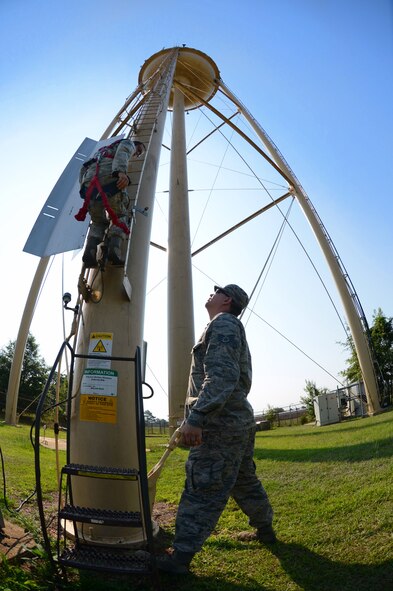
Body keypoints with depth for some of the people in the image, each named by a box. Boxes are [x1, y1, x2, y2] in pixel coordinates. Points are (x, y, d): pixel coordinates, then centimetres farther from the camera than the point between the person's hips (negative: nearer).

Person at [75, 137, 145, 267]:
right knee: (120, 217, 13)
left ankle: (90, 251, -9)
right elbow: (122, 152, -2)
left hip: (90, 184, 5)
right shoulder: (128, 143, 25)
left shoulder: (104, 151, 46)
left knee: (99, 222, 19)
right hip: (110, 181, -5)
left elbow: (84, 169, 36)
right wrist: (121, 172, -21)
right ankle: (114, 248, -15)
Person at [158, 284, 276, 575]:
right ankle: (265, 529, 37)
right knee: (244, 481, 22)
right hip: (240, 421, 10)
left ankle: (181, 556, 3)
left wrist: (196, 417, -27)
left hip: (221, 423, -10)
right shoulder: (234, 328, 21)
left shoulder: (223, 323, -10)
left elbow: (221, 376, -24)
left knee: (202, 489, -5)